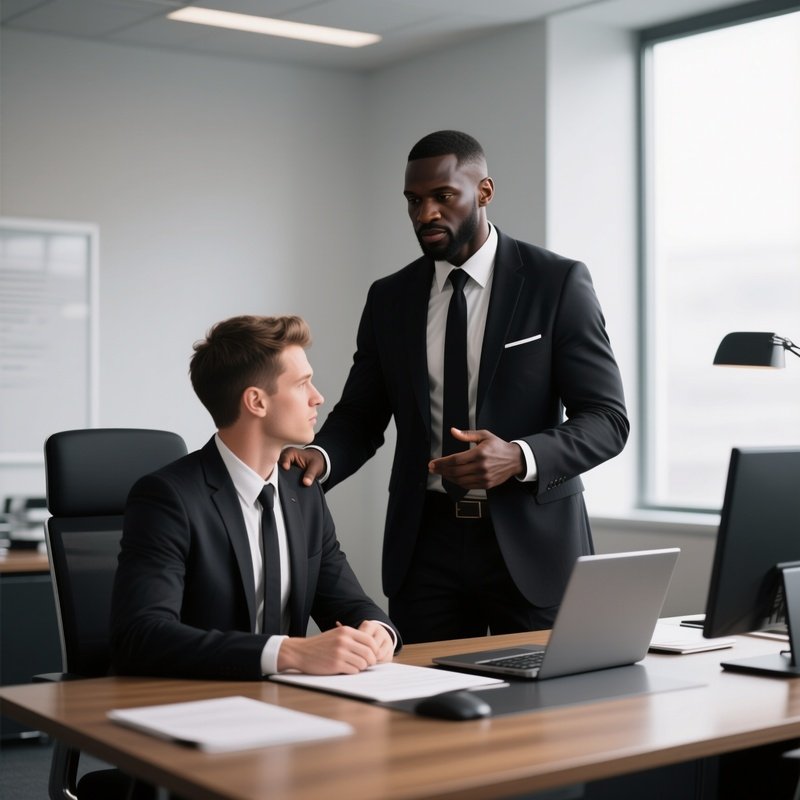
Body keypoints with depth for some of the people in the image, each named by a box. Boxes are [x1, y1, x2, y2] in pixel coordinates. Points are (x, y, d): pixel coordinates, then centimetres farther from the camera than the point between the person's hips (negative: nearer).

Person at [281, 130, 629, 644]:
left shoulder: (558, 283, -4)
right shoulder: (390, 298, 8)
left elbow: (607, 419, -6)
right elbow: (360, 416, 11)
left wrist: (519, 457, -23)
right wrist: (320, 457, -11)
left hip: (530, 543, -2)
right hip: (425, 542, 3)